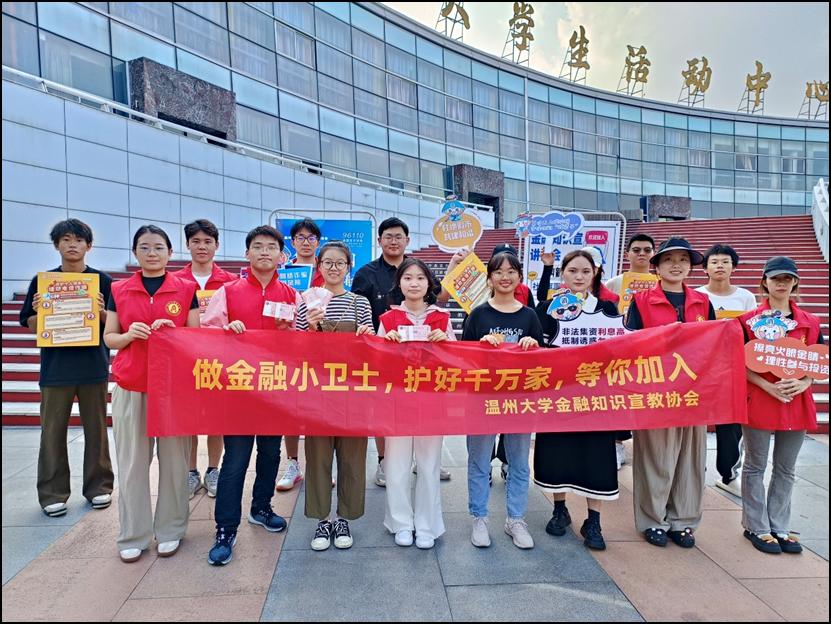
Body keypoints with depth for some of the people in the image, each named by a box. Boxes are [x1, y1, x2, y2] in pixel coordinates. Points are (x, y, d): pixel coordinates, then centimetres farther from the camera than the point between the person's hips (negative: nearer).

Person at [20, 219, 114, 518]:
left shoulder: (103, 281, 2)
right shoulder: (42, 280, 5)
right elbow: (30, 324, 8)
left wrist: (101, 312, -16)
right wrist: (40, 312, -12)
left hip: (94, 366, -1)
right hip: (55, 366, 1)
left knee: (96, 428, 8)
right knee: (52, 431, 6)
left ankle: (99, 486, 21)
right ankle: (53, 493, 18)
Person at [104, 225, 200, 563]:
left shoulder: (186, 289, 3)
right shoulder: (119, 290, 7)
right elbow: (108, 337, 9)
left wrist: (172, 331, -15)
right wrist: (128, 335, -12)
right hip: (130, 387, 1)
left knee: (173, 458, 5)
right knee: (132, 461, 6)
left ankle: (170, 530, 21)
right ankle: (133, 535, 21)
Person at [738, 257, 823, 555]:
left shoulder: (809, 322, 7)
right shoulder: (749, 320, -4)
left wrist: (804, 383, -10)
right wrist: (768, 386, -17)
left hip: (797, 403, 4)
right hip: (759, 401, -4)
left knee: (786, 469, 13)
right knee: (756, 467, 6)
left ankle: (780, 526, 26)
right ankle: (756, 527, 18)